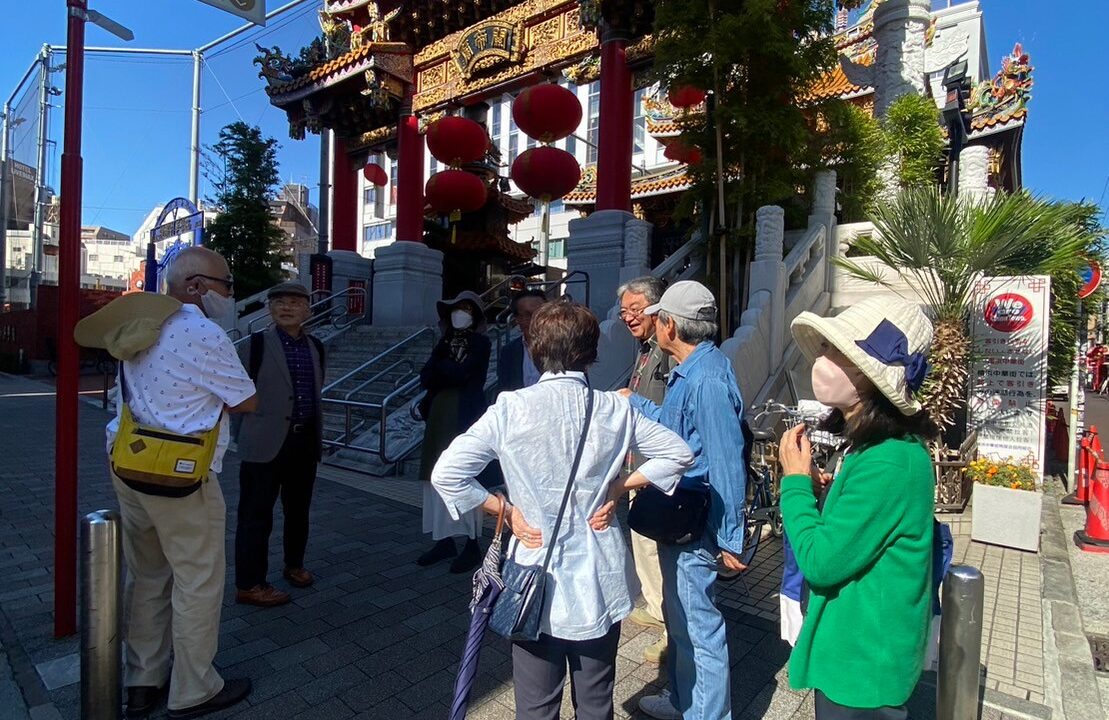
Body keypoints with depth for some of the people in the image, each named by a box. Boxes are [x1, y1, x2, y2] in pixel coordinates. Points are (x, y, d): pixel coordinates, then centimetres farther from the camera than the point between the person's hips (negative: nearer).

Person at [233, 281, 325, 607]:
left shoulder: (316, 347, 10)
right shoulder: (254, 345, -7)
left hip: (306, 440, 5)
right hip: (266, 442, -5)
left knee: (298, 509, 18)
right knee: (256, 515, 4)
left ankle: (294, 564, 37)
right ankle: (249, 585, 17)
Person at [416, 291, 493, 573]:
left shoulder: (480, 343, -2)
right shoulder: (444, 342, 15)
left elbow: (461, 374, -16)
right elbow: (426, 378, 5)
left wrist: (439, 365, -1)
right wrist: (449, 372, -12)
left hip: (466, 418, -6)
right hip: (439, 417, 6)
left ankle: (472, 545, 7)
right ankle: (445, 539, 19)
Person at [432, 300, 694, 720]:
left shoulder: (512, 408, -13)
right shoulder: (614, 409, -6)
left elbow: (447, 474, -15)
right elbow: (678, 453, 3)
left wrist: (506, 511, -6)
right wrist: (617, 488, 1)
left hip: (536, 578, -2)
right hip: (598, 582, 2)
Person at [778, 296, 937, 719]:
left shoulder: (888, 462, -29)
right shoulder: (884, 447, 2)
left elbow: (820, 563, -24)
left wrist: (796, 482, -15)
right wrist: (824, 493, -6)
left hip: (863, 663, -9)